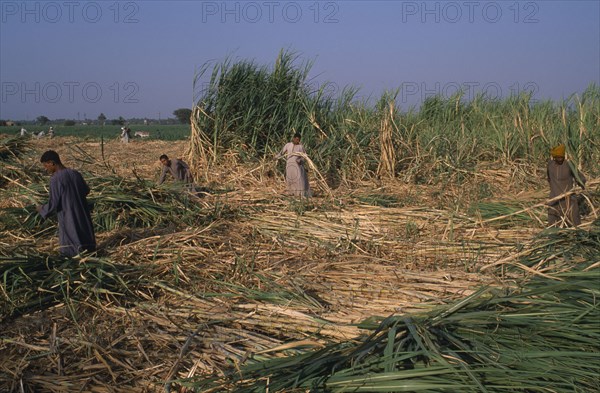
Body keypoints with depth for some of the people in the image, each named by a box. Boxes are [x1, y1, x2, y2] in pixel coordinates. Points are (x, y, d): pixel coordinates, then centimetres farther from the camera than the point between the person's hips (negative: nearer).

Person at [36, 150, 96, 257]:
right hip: (82, 217, 7)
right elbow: (86, 190, 15)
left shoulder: (55, 179, -18)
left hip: (68, 221, -7)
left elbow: (53, 204, -16)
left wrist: (41, 209, 3)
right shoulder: (75, 174, 1)